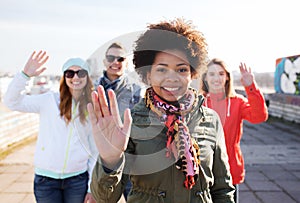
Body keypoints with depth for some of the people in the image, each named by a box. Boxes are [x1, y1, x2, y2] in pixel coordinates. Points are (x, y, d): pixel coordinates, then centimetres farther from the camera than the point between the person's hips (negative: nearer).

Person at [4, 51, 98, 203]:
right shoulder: (49, 100, -2)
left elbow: (95, 152, 5)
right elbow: (11, 102, -9)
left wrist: (92, 188, 4)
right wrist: (25, 74, -22)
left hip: (77, 179, 1)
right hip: (45, 179, -1)